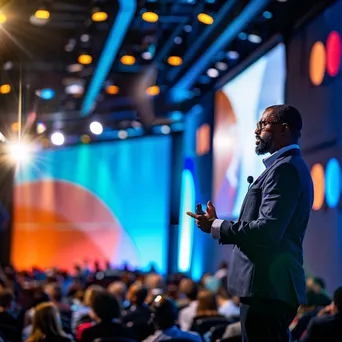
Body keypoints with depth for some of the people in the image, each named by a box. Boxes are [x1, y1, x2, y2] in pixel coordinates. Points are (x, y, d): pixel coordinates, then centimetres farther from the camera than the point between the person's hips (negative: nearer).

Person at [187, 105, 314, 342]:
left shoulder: (285, 168, -13)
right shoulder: (291, 166, 19)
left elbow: (267, 231, -23)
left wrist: (216, 227, -12)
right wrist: (218, 224, 13)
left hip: (267, 288, -11)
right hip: (273, 286, 11)